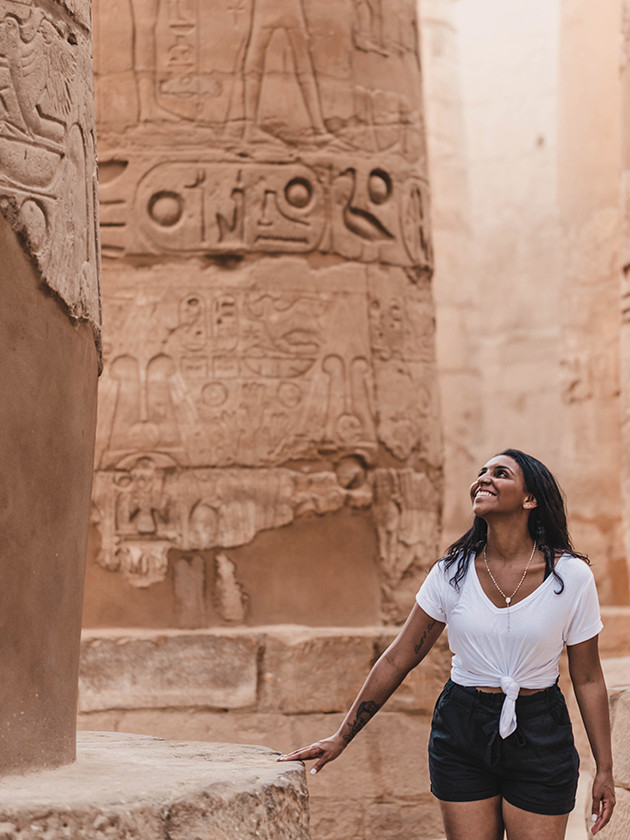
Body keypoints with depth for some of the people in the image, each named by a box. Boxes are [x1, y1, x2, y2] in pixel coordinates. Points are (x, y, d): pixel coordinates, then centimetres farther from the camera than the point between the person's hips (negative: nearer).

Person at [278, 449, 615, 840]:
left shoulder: (571, 576, -7)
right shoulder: (452, 572, -3)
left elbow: (588, 679, 1)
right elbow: (398, 660, 3)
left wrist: (605, 770, 1)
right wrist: (341, 738, 4)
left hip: (539, 737, -1)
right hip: (462, 734, 2)